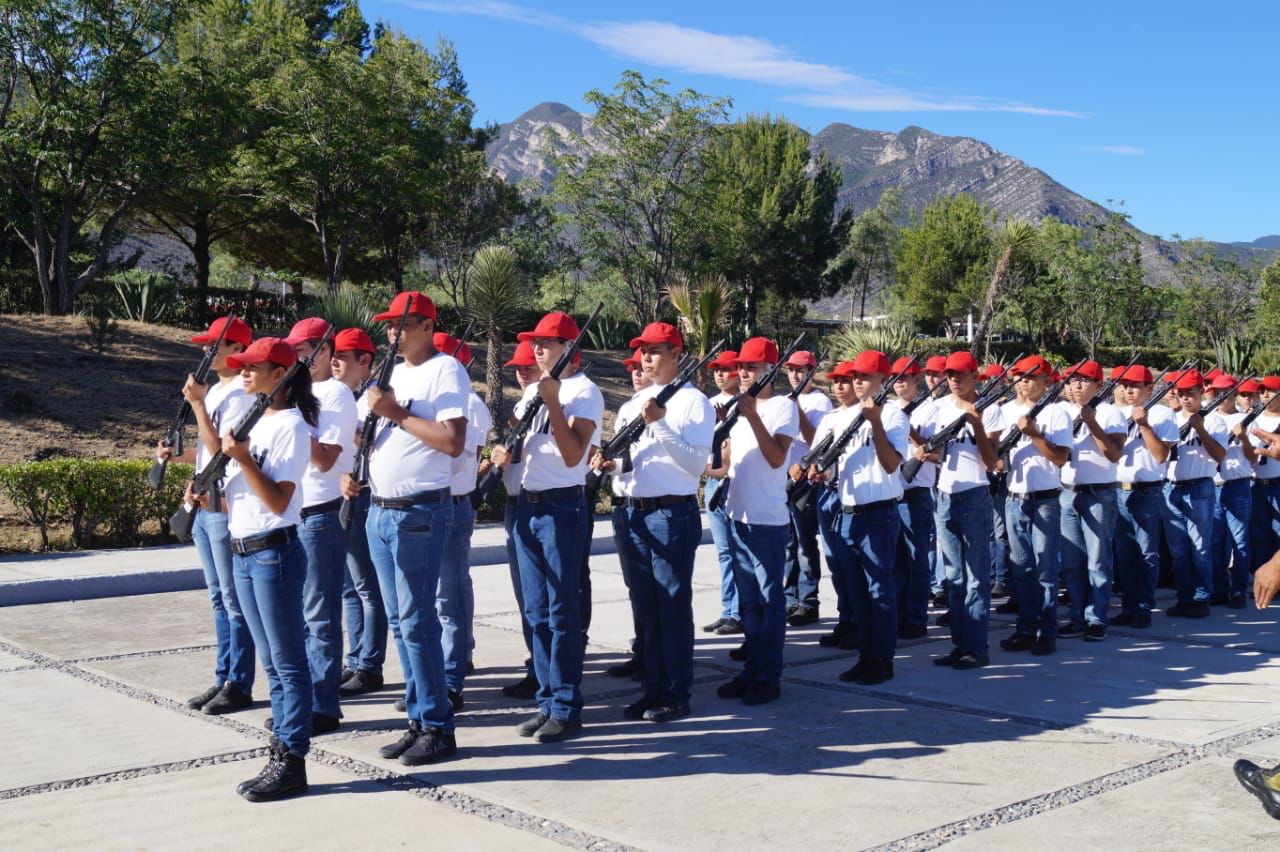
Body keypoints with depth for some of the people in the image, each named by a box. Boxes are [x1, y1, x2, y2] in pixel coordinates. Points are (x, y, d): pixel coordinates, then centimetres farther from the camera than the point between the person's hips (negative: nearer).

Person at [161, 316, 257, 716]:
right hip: (205, 507, 10)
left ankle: (239, 686, 3)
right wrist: (178, 453, 9)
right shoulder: (214, 392, 16)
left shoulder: (240, 395, -14)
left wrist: (197, 403, -20)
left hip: (227, 508, -10)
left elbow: (221, 450, -22)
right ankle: (223, 679, 21)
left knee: (234, 599, -3)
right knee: (219, 599, 14)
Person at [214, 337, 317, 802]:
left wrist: (242, 458, -22)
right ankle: (282, 746, 21)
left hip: (274, 553, -9)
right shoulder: (254, 422, 15)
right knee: (272, 661, 14)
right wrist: (210, 497, 2)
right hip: (243, 553, 9)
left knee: (288, 662, -3)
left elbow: (279, 501, -18)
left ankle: (292, 762, 2)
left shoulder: (290, 426, -11)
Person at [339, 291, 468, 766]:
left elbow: (453, 442, -20)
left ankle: (438, 728, 2)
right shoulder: (394, 372, 17)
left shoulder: (446, 371, -9)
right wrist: (355, 472, 7)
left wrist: (398, 414, -16)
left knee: (416, 622, -7)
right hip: (380, 512, 9)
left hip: (420, 513, -9)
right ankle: (418, 721, 19)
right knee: (399, 622, 11)